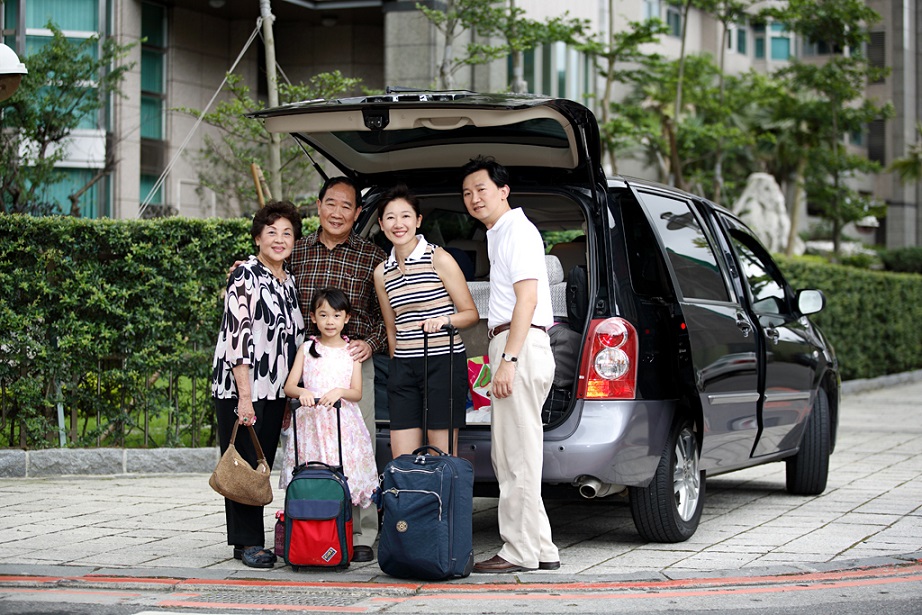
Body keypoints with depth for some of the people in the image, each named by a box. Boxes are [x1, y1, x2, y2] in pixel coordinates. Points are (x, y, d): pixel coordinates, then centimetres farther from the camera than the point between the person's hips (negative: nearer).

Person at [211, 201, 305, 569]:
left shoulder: (290, 282, 14)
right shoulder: (246, 276, -8)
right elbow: (237, 335, -15)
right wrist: (245, 395, -19)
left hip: (276, 390, 7)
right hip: (239, 387, -7)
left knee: (263, 465, 8)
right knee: (243, 463, -3)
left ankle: (252, 539, 13)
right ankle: (247, 542, 1)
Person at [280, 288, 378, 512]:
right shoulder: (307, 349, 8)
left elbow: (357, 392, 4)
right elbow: (289, 386, 4)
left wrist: (339, 392, -16)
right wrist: (302, 392, -18)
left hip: (343, 421, 0)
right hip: (311, 421, 0)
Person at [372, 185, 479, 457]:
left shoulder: (439, 259, -4)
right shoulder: (382, 272, 11)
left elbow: (471, 313, -3)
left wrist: (444, 320, -22)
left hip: (444, 361, -5)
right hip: (403, 366, 5)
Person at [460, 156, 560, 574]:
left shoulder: (517, 230, -8)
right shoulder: (498, 234, 23)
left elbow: (527, 299, -18)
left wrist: (508, 360, -23)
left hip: (520, 347, -11)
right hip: (511, 348, 11)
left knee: (517, 456, -9)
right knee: (506, 456, 12)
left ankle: (521, 552, -7)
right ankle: (541, 550, 15)